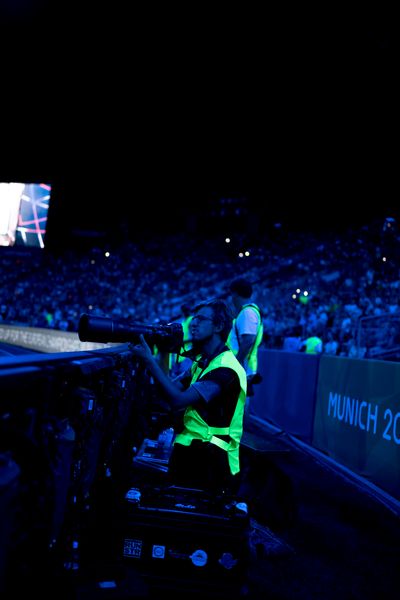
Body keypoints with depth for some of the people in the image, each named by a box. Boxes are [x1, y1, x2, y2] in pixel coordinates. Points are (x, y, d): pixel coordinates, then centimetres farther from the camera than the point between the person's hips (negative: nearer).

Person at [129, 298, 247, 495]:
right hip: (188, 451, 9)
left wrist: (149, 361, -24)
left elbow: (178, 400, -26)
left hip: (209, 461, -9)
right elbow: (172, 389, 5)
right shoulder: (201, 360, 13)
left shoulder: (225, 368, -18)